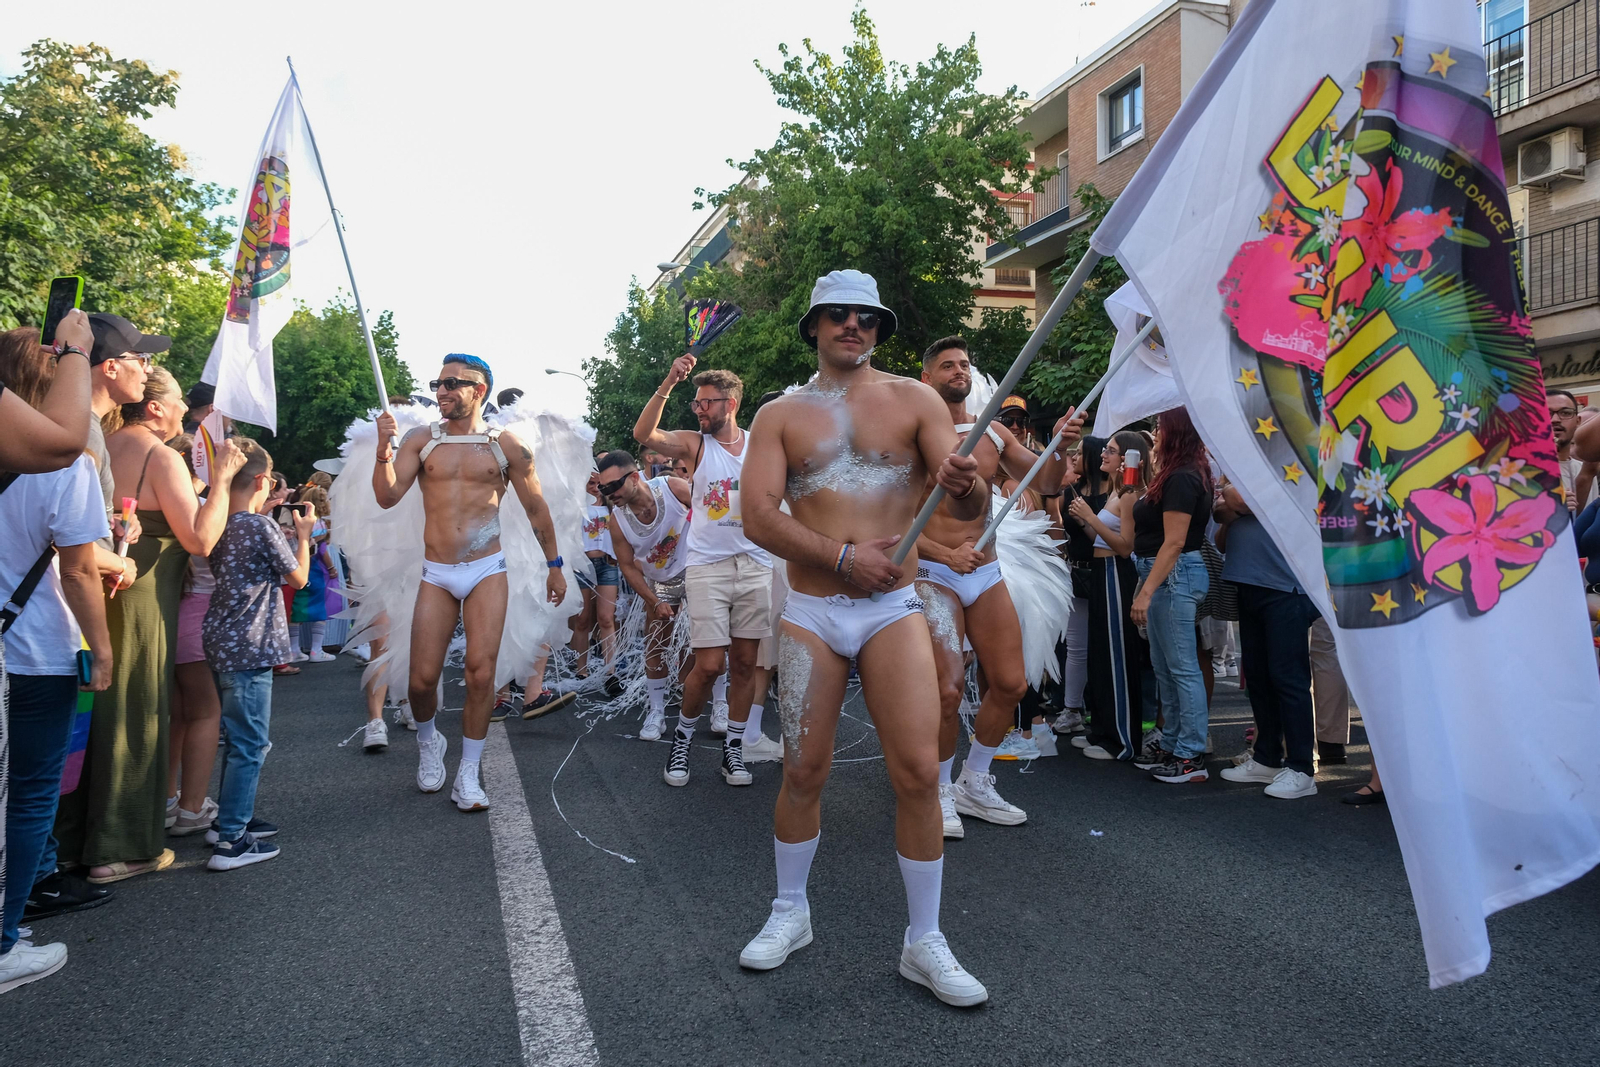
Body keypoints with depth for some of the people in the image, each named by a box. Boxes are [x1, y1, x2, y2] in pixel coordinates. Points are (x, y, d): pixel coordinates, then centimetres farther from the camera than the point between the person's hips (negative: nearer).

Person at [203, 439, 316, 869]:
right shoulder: (262, 527, -15)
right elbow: (298, 578, -5)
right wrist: (303, 534, 8)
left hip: (222, 646, 9)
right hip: (249, 650, -9)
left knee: (239, 739, 21)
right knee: (249, 745, -3)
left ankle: (232, 818, 31)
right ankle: (230, 841, 1)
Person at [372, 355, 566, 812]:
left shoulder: (505, 445, 1)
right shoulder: (421, 441, 5)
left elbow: (536, 508, 9)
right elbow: (387, 497, -4)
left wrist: (554, 565, 12)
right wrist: (383, 448, -19)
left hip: (487, 572, -1)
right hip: (436, 574, 2)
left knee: (481, 673, -8)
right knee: (422, 679, -1)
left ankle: (468, 774, 9)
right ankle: (428, 741, 33)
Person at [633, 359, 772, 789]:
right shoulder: (695, 443, 2)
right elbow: (644, 434, -16)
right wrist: (667, 384, -25)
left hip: (755, 564, 2)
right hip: (707, 564, -2)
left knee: (745, 662, 7)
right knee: (709, 665, -7)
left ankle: (733, 749, 21)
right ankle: (683, 736, 18)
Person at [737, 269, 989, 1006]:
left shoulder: (914, 401, 5)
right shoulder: (780, 415, 7)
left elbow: (969, 509, -4)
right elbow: (759, 517, -5)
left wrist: (964, 487, -29)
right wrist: (844, 556, -16)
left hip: (894, 611, 0)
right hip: (810, 614, 1)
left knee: (918, 771, -6)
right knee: (803, 772, 7)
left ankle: (924, 943, 12)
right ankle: (790, 914, 30)